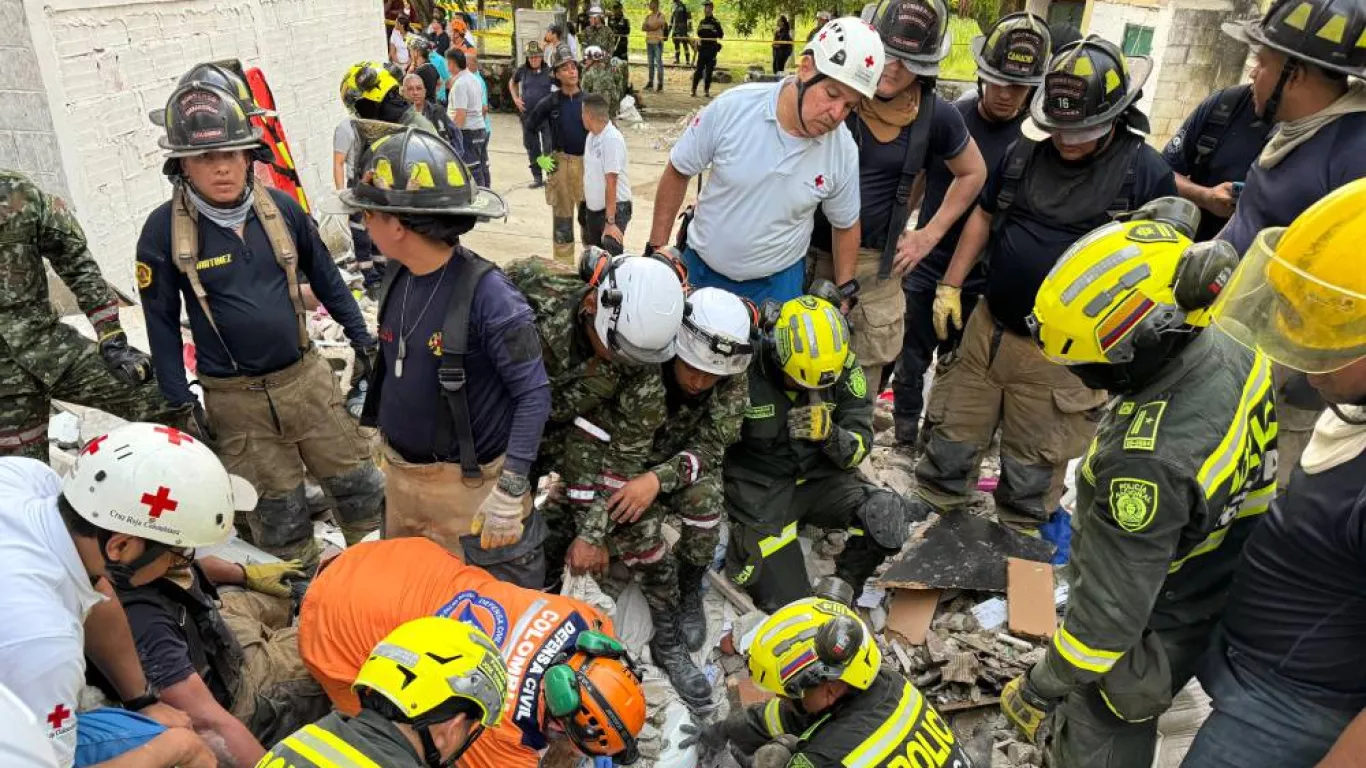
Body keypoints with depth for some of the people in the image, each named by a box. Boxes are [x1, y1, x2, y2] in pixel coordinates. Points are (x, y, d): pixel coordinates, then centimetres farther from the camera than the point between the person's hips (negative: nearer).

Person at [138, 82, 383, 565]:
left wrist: (362, 339, 12)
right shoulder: (164, 230, -10)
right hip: (236, 400, -2)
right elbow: (162, 322, -2)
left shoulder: (280, 207, -3)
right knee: (279, 516, 9)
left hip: (307, 377, 3)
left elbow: (325, 277, 10)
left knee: (360, 487, 12)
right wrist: (182, 404, -3)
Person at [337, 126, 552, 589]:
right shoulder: (398, 280, 0)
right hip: (399, 474, 7)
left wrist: (509, 493, -23)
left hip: (465, 485, -7)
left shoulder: (486, 292, -22)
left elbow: (534, 394, -20)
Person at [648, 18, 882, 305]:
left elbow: (845, 225, 4)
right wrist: (656, 248, -3)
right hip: (701, 269, 0)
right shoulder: (731, 108, -18)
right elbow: (677, 172, -6)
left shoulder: (844, 152, -13)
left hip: (778, 282, 0)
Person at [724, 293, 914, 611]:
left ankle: (841, 587, 1)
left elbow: (857, 447, -8)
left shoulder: (844, 368, -12)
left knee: (888, 520, -21)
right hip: (760, 487, -4)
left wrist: (830, 435, -31)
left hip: (819, 477, 4)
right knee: (790, 604, -16)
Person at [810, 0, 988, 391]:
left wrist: (929, 234, 6)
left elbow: (973, 173, 13)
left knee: (861, 380, 6)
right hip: (805, 252, 0)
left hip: (873, 263, 1)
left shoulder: (935, 116, -4)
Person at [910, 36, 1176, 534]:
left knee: (1033, 471, 10)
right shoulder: (1024, 152, 4)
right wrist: (950, 286, 11)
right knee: (951, 436, 16)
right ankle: (928, 509, 36)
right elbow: (984, 216, 15)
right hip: (986, 329, 4)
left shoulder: (1147, 172, -9)